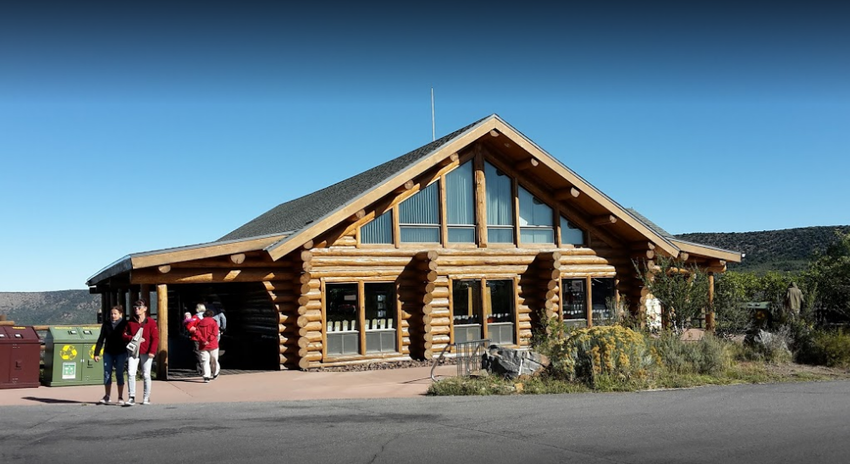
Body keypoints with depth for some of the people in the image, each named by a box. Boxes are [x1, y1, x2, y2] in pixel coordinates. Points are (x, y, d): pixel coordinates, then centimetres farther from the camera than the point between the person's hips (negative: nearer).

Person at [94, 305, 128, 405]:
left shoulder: (125, 324, -3)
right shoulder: (106, 324, 5)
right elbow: (101, 339, 7)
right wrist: (96, 353, 2)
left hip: (121, 353, -3)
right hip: (108, 353, 3)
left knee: (119, 374, -1)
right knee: (107, 373, 2)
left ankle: (120, 397, 7)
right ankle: (106, 397, 13)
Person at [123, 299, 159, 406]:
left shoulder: (151, 322, -3)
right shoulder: (130, 322, 7)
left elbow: (155, 337, -6)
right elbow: (125, 335, 8)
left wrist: (152, 351, -15)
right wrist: (133, 339, -12)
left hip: (146, 352, -2)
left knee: (146, 375, 5)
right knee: (131, 373, -11)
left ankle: (146, 398, 17)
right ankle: (132, 397, -6)